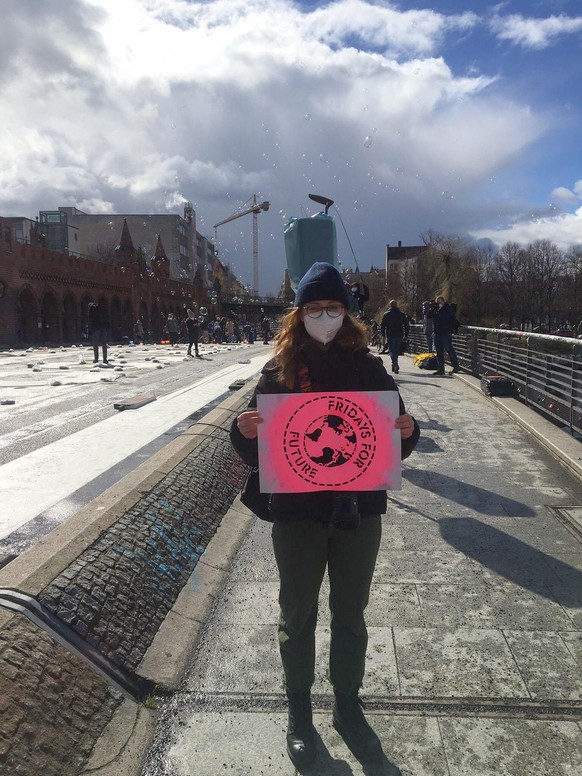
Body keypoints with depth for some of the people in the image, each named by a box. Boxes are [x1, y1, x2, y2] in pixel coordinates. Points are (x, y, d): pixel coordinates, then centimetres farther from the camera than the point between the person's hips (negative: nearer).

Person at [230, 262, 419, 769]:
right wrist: (245, 433, -24)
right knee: (298, 615, 16)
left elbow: (394, 443, 3)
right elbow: (258, 454, -3)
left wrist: (407, 432, -19)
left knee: (351, 616, 18)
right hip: (297, 514, -1)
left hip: (359, 512, 1)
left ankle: (348, 705, 41)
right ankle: (299, 710, 39)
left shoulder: (368, 367, -2)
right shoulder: (279, 372, -4)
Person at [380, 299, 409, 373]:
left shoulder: (386, 314, 1)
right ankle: (395, 365, 16)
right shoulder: (402, 314, 7)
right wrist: (406, 335, 10)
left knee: (392, 350, -1)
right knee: (396, 350, 14)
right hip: (399, 336, 2)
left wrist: (383, 335, 8)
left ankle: (395, 365, -18)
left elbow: (382, 325, 1)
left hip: (390, 335, -2)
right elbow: (406, 325, 6)